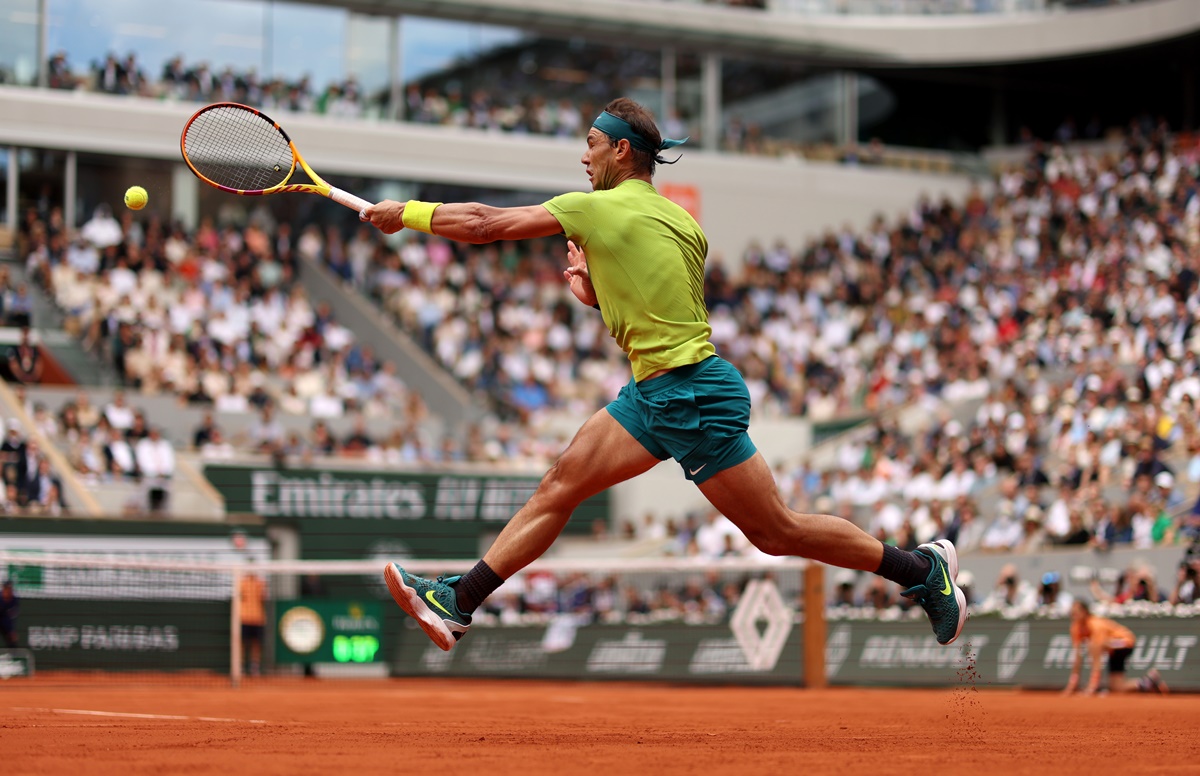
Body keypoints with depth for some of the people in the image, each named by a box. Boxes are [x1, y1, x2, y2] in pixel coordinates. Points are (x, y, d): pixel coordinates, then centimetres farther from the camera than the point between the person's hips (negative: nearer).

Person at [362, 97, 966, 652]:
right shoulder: (682, 221, 10)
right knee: (560, 486, 5)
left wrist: (406, 212, 5)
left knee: (778, 533, -2)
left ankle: (924, 568, 9)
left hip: (696, 396, -10)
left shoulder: (599, 208, -13)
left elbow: (483, 224, -8)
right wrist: (595, 287, 13)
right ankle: (458, 603, 5)